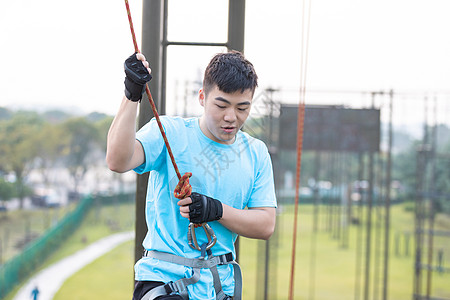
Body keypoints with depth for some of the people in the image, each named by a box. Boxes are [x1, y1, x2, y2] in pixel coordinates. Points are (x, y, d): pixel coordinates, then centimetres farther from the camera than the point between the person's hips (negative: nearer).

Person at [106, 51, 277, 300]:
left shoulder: (256, 153, 10)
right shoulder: (169, 132, -2)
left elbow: (266, 226, 5)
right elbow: (117, 161, -21)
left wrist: (217, 210, -11)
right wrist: (131, 95, -31)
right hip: (163, 278, -4)